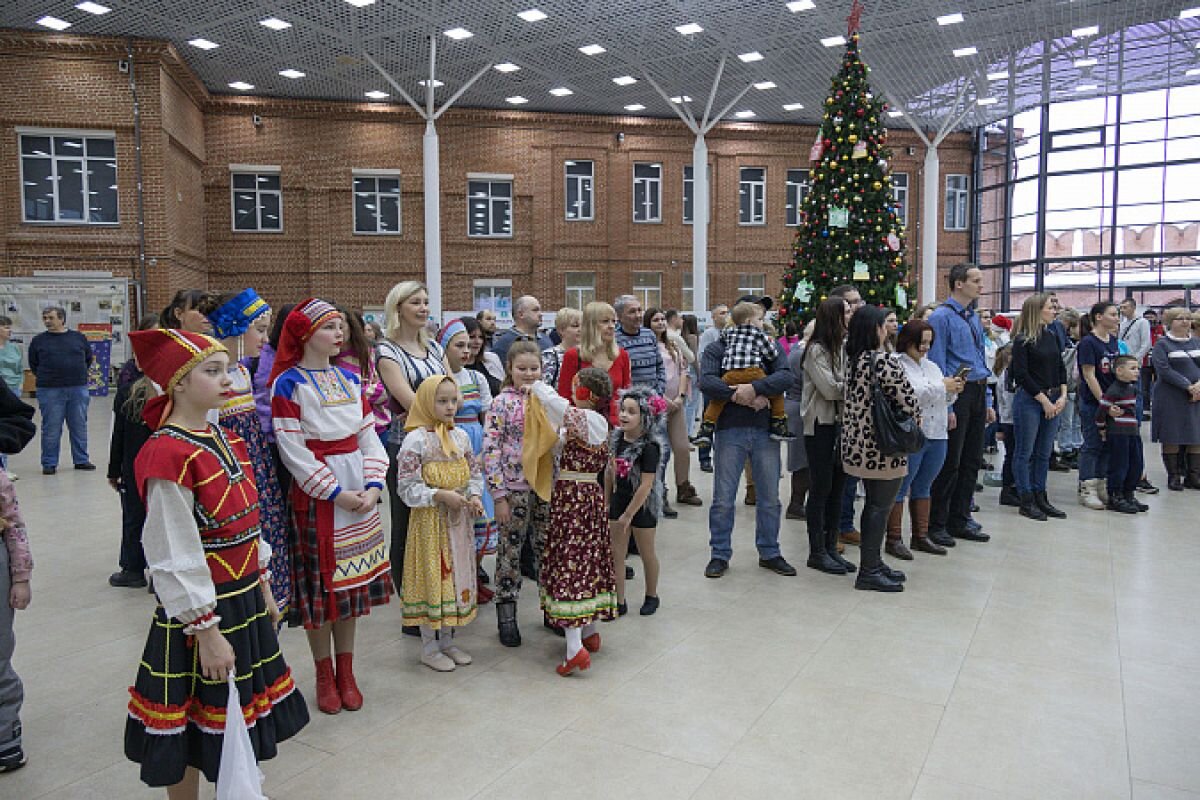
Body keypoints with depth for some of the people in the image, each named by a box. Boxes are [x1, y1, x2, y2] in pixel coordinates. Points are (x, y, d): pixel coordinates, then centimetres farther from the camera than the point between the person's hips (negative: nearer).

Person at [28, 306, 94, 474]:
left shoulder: (79, 337, 7)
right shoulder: (38, 340, 5)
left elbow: (88, 358, 16)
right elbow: (33, 364, 13)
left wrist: (78, 374, 11)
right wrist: (45, 378, 7)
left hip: (78, 389, 1)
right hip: (50, 391, -1)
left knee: (79, 427, 7)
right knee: (51, 429, 1)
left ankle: (81, 460, 17)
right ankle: (49, 463, 10)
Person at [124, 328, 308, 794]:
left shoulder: (226, 441, 5)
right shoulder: (167, 456, -21)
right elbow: (176, 557, -21)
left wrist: (263, 590, 16)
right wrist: (206, 632, -19)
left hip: (246, 600, 8)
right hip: (202, 609, -8)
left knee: (241, 713, 23)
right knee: (192, 728, 11)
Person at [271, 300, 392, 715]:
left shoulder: (349, 379, 10)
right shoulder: (288, 383, -8)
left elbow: (368, 436, 8)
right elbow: (292, 449, -13)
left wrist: (373, 485, -6)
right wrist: (335, 492, -16)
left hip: (358, 489, 6)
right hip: (315, 493, -5)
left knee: (352, 580, 11)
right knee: (320, 583, 3)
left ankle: (346, 672, 25)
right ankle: (325, 676, 21)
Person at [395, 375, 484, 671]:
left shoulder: (461, 436, 6)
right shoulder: (416, 439, -13)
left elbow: (475, 472, 13)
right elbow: (407, 487, -15)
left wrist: (475, 496, -4)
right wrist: (440, 495, -23)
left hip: (460, 519, 6)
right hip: (430, 520, -6)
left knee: (457, 575, 13)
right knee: (431, 578, 2)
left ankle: (447, 640, 29)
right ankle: (429, 647, 18)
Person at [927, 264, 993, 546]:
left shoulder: (974, 317, 16)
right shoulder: (942, 317, -10)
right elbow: (937, 365, -14)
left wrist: (987, 402, 16)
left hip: (978, 394, 8)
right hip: (956, 394, -8)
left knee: (972, 461, 13)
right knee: (950, 463, -3)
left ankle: (960, 520, 24)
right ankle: (937, 525, 9)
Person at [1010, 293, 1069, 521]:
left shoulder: (1052, 336, 11)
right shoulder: (1022, 340, -9)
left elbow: (1060, 368, 14)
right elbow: (1022, 374, -13)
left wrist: (1062, 395, 0)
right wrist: (1044, 400, -12)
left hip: (1053, 400, 7)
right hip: (1029, 400, -7)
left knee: (1044, 452, 11)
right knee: (1025, 452, 1)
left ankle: (1040, 498, 20)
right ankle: (1026, 501, 7)